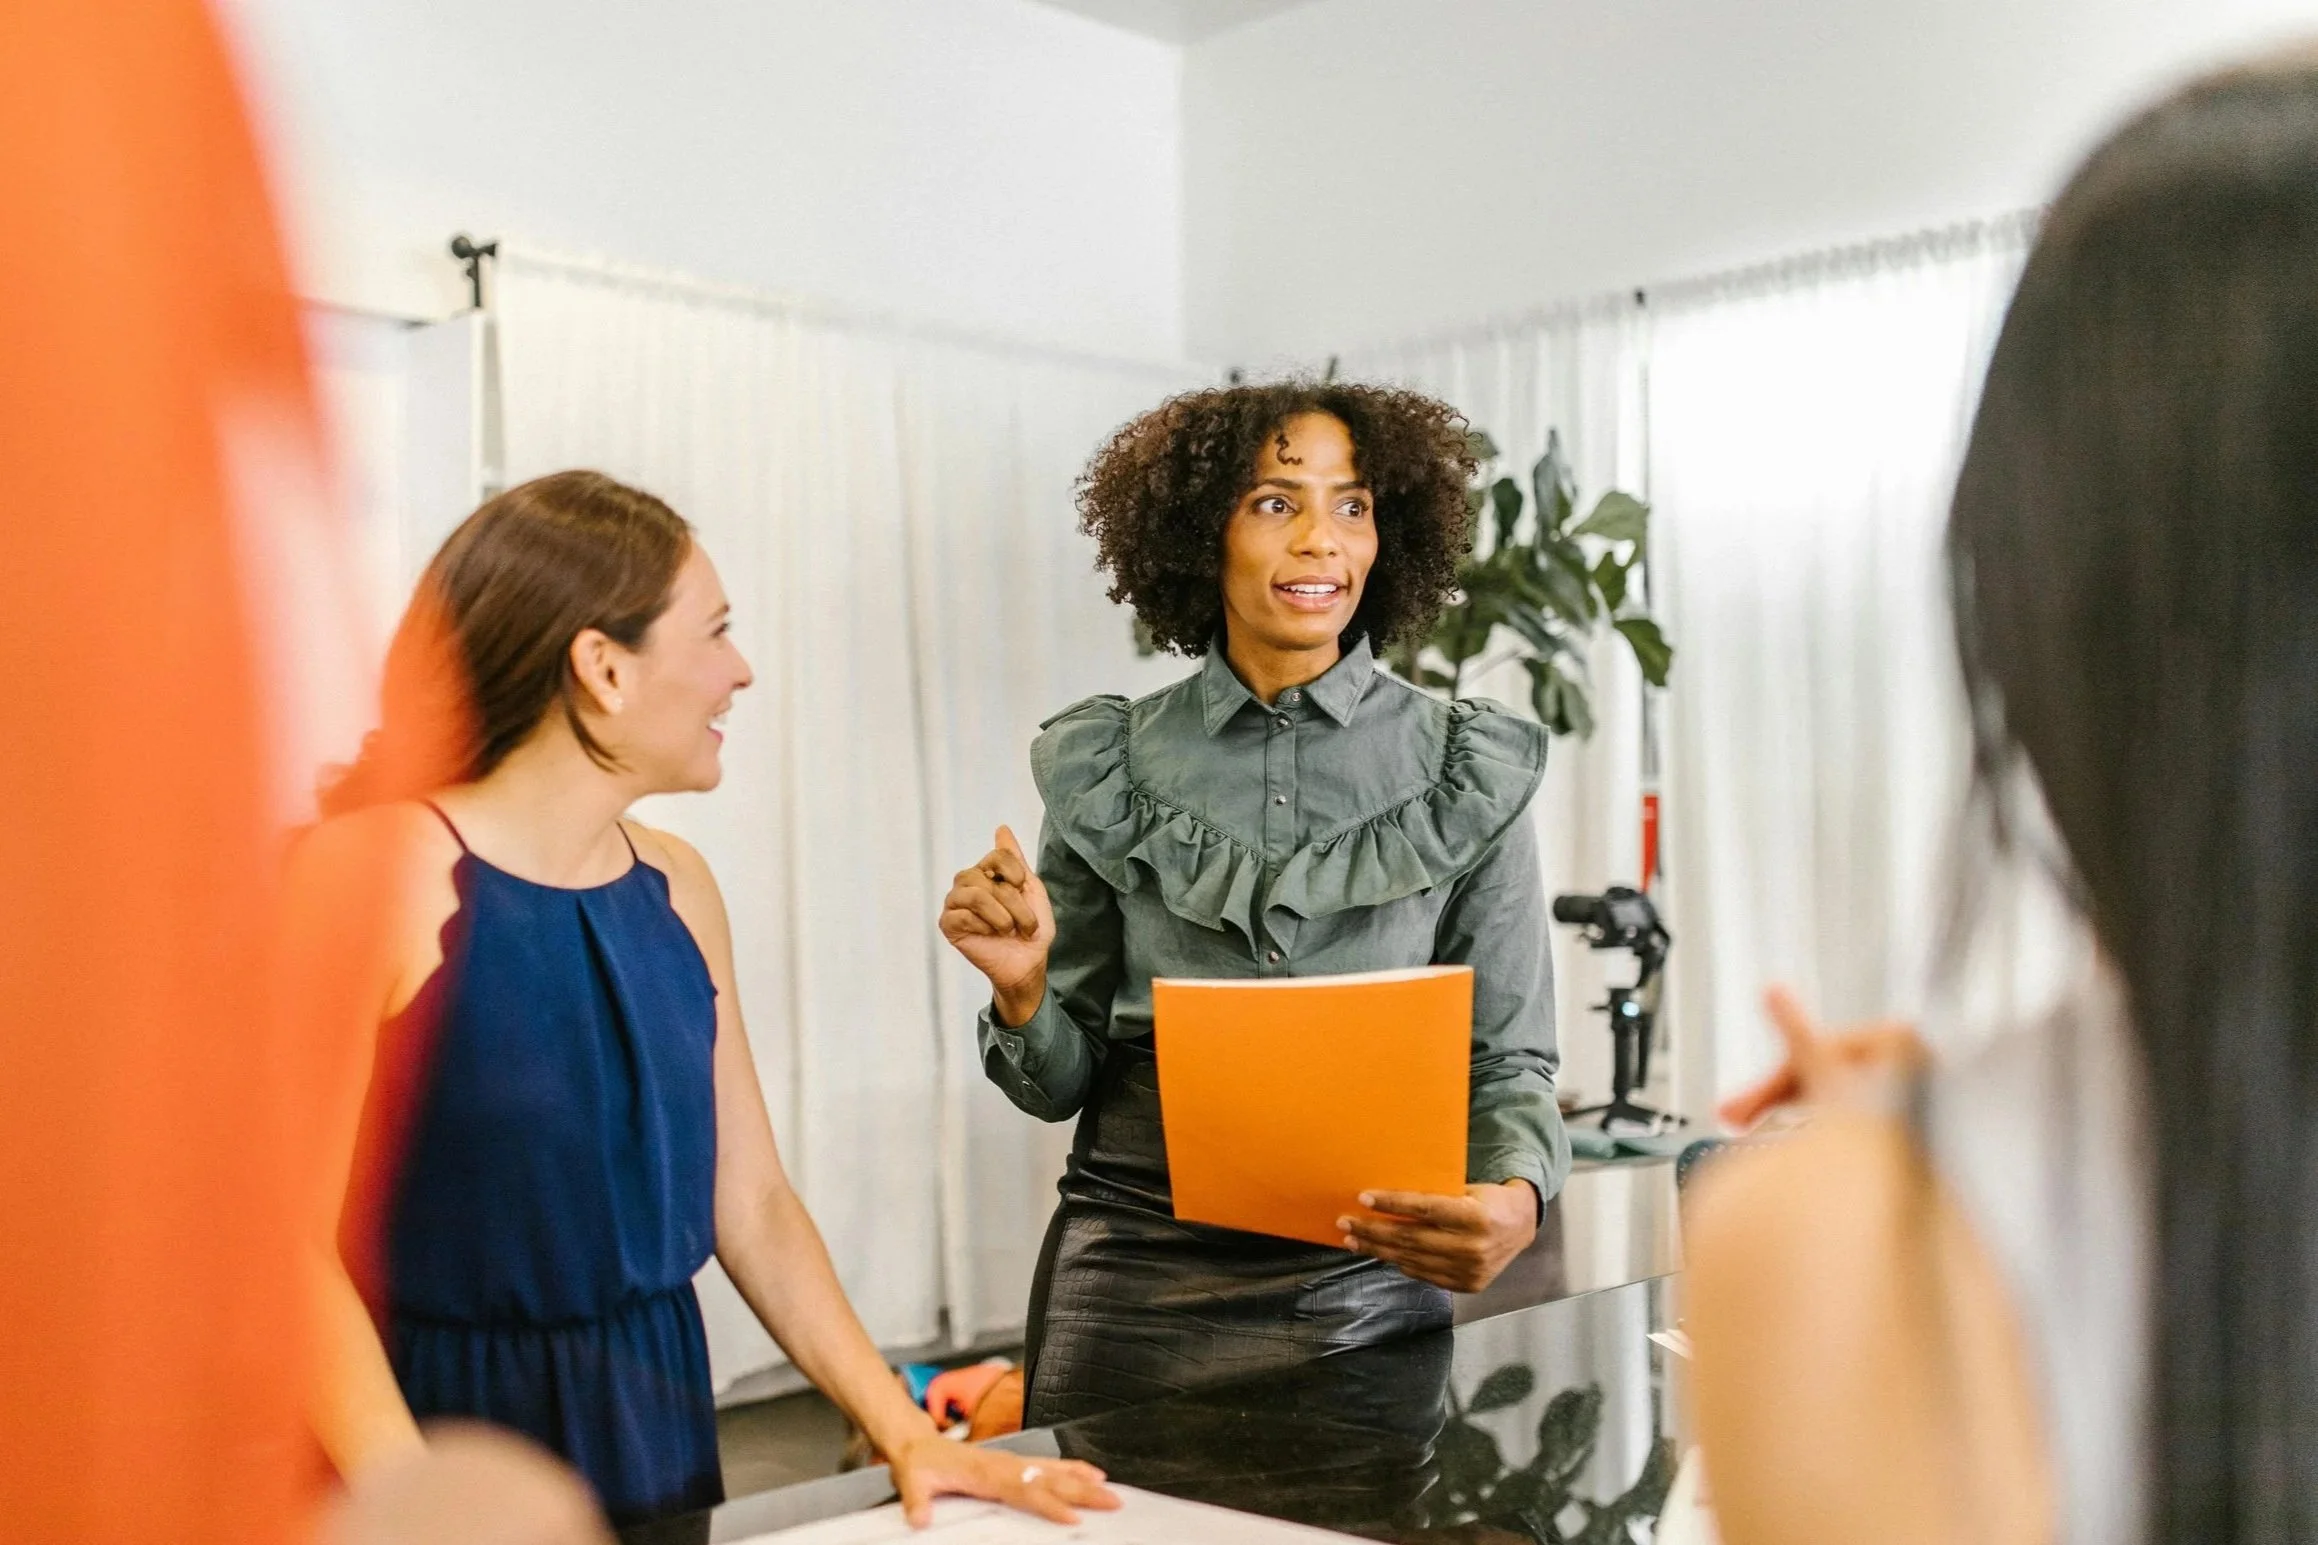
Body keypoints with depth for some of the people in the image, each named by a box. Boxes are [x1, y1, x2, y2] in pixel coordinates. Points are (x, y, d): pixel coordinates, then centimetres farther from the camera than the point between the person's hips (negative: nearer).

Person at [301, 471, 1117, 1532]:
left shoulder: (675, 888, 4)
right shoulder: (384, 870, -14)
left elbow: (751, 1203, 6)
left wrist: (905, 1433, 1)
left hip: (653, 1434, 6)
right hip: (440, 1422, -6)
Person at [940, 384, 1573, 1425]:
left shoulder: (1466, 773, -1)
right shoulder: (1110, 765, 1)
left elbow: (1507, 1062, 1)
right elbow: (1061, 1085, 7)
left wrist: (1514, 1200, -20)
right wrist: (1023, 990, -14)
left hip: (1369, 1287, 0)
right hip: (1135, 1285, 1)